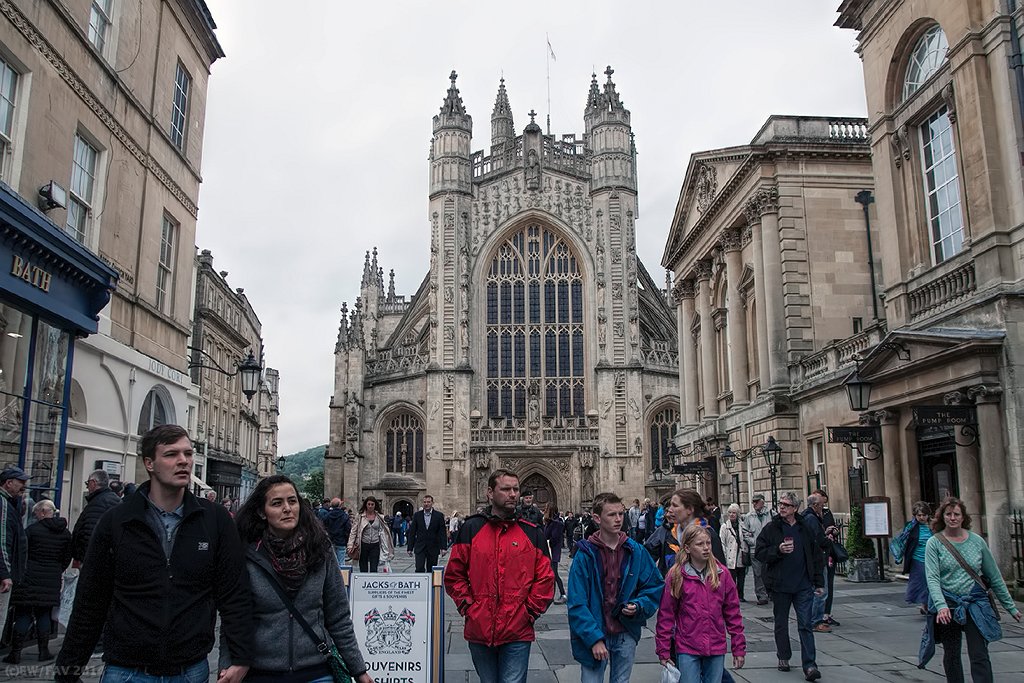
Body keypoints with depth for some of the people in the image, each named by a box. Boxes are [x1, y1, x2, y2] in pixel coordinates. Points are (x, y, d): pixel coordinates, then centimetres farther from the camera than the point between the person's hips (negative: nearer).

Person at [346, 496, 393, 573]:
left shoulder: (380, 517, 4)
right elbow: (353, 531, 1)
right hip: (363, 545, 0)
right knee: (363, 569, 7)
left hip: (375, 546, 0)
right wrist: (351, 545, -6)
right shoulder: (360, 516, -1)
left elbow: (383, 532, 7)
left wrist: (386, 548, 3)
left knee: (373, 569, -6)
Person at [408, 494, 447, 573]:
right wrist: (410, 548, 1)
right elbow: (412, 532, 5)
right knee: (419, 569, -11)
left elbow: (443, 532, -1)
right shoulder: (417, 515, 3)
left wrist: (443, 547, -8)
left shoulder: (439, 515, 0)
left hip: (433, 548, 0)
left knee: (431, 571, 5)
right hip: (420, 548, 0)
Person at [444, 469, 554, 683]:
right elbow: (454, 575, 6)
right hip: (479, 631, 1)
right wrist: (467, 606, -2)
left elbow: (545, 579, 4)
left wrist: (530, 611, -3)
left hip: (517, 633, -1)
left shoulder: (532, 533, 2)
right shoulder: (471, 529, 2)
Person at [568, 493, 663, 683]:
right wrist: (594, 638, -20)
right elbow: (577, 603, -14)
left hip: (626, 635, 3)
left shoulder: (635, 551, -1)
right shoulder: (585, 554, -12)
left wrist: (639, 605, -12)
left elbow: (655, 586, 7)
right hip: (593, 636, -3)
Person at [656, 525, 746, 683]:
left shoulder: (722, 574, 1)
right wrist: (663, 651, -2)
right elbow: (666, 615, -2)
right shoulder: (676, 576, -6)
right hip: (687, 649, -2)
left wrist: (739, 648, 5)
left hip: (716, 648, 2)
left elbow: (733, 613, 5)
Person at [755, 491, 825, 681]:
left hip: (804, 585, 0)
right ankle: (783, 657, 28)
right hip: (780, 585, 0)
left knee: (805, 625, -2)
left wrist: (819, 582, 8)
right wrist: (778, 550, -20)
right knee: (781, 624, 12)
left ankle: (809, 665, -1)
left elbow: (816, 556, 10)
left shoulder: (805, 528, 5)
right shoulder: (771, 528, -2)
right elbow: (760, 553, -4)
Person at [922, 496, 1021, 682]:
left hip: (975, 603, 1)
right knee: (951, 656, 10)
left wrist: (1010, 606, 14)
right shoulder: (934, 543, -3)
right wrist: (941, 605, -27)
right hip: (948, 605, -1)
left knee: (980, 656, -7)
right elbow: (932, 578, -12)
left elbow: (994, 576, 12)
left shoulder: (977, 541, 4)